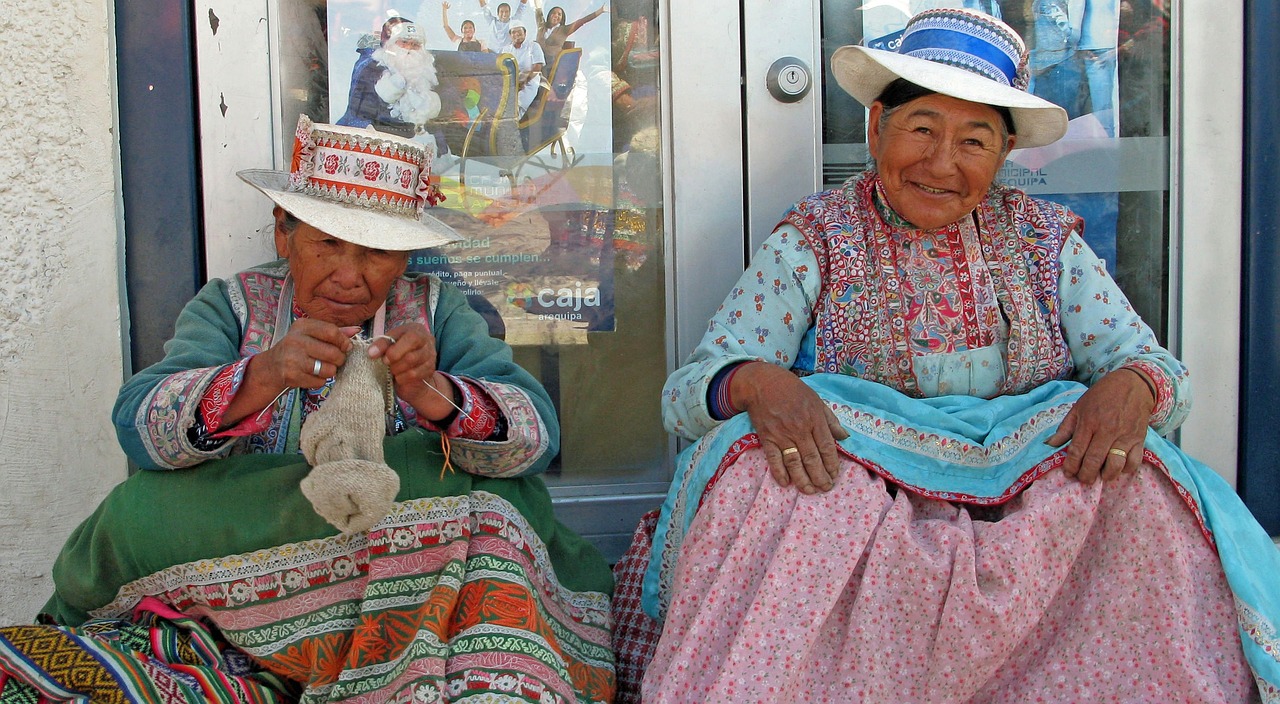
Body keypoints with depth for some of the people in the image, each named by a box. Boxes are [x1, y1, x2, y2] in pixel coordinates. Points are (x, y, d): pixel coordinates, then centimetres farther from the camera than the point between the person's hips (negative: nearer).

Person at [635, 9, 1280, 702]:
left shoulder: (1045, 240, 9)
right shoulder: (814, 241, 1)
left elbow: (1154, 363, 5)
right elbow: (685, 391, -6)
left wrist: (1131, 386, -20)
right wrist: (754, 382, -31)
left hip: (1030, 502, 2)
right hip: (854, 500, -2)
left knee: (1141, 479, -25)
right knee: (757, 464, -31)